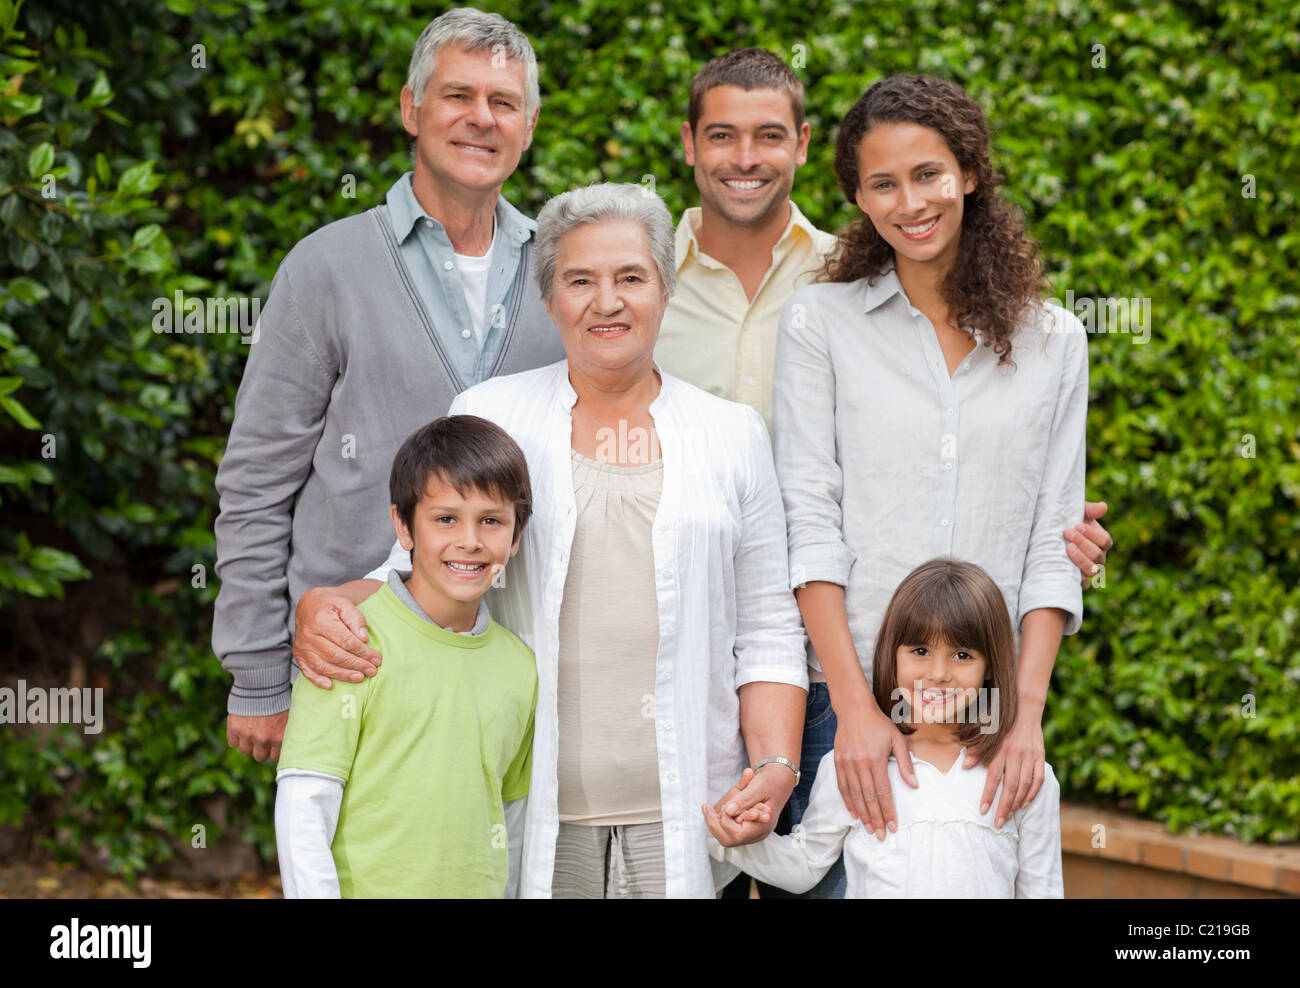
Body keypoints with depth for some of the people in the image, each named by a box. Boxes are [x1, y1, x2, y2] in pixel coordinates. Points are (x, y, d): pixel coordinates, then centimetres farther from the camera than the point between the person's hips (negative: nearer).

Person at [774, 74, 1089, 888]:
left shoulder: (1054, 342, 10)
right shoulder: (821, 321, 4)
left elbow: (1052, 544, 6)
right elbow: (809, 522, -4)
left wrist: (1027, 712, -7)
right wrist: (854, 706, -13)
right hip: (845, 691, -1)